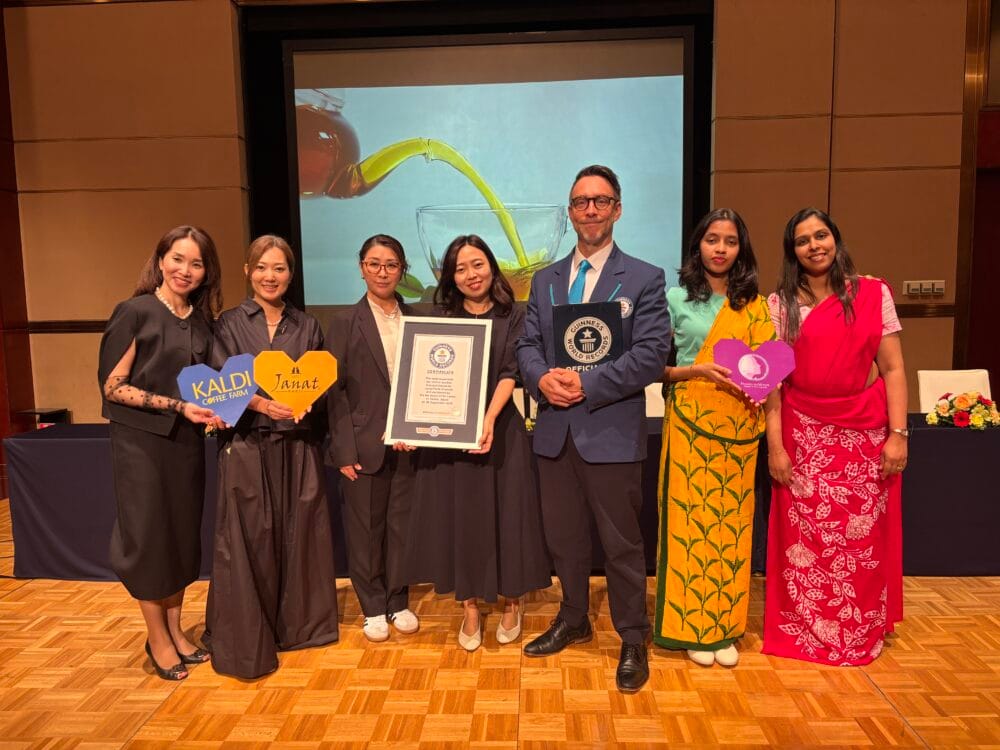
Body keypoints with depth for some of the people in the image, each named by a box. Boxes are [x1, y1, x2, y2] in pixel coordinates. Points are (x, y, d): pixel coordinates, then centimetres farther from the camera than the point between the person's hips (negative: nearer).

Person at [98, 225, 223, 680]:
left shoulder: (203, 322, 6)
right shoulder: (134, 313, -10)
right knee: (147, 537, 5)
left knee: (183, 537, 11)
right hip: (141, 441, -5)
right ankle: (157, 638, 22)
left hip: (187, 440, 5)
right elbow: (112, 386, -12)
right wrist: (177, 405, -18)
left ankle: (175, 630, 27)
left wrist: (214, 410, -4)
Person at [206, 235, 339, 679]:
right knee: (249, 539, 1)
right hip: (247, 447, -2)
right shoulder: (229, 324, 4)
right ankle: (246, 638, 15)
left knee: (299, 536, 8)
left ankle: (298, 623, 25)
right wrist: (262, 404, -21)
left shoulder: (307, 327, 11)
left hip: (299, 447, 2)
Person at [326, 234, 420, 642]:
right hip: (364, 445, -2)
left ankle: (398, 601, 28)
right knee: (365, 528, 8)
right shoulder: (345, 322, 0)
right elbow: (334, 390, -3)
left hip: (408, 443, 2)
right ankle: (373, 607, 25)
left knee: (402, 525, 10)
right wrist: (344, 451, -8)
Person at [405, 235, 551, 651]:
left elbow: (509, 374, -7)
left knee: (504, 515, 5)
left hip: (500, 428, -1)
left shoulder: (513, 318, 3)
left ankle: (511, 604, 24)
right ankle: (470, 609, 20)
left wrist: (488, 420, -22)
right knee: (457, 518, 6)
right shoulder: (440, 319, 8)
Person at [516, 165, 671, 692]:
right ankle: (573, 620, 39)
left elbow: (651, 355, -12)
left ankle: (633, 641, 26)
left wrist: (587, 384, -19)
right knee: (562, 536, 17)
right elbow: (527, 345, 8)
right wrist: (542, 378, -14)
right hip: (555, 429, 5)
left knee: (622, 543, 6)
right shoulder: (545, 280, 12)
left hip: (611, 430, -4)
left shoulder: (644, 279, -3)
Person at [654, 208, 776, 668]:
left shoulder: (754, 304, 9)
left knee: (732, 520, 7)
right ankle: (693, 626, 15)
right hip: (690, 422, -2)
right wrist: (699, 371, -16)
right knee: (691, 518, 0)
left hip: (738, 425, 3)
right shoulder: (675, 299, 1)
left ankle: (725, 627, 21)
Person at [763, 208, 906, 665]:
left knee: (863, 536, 7)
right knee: (804, 537, 5)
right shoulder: (780, 304, 1)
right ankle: (804, 631, 23)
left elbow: (892, 369, 0)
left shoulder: (873, 294, 2)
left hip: (865, 434, 0)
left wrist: (898, 434, -7)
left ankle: (859, 632, 28)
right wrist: (775, 445, -7)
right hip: (804, 434, 0)